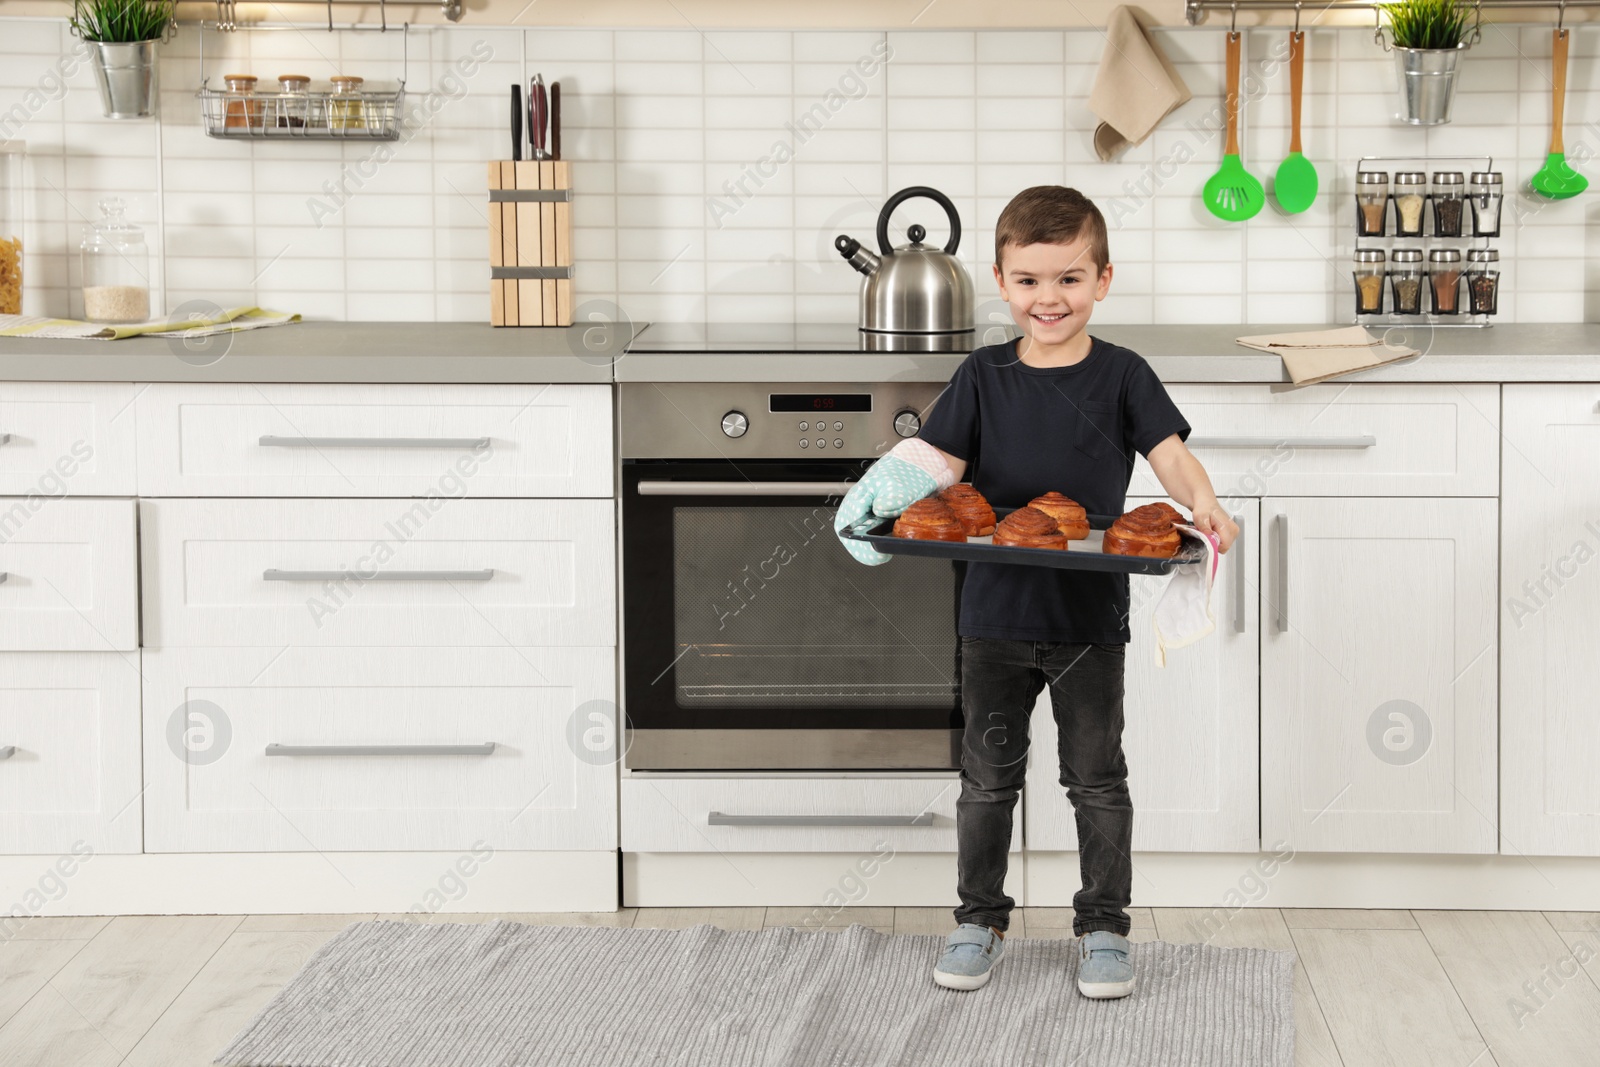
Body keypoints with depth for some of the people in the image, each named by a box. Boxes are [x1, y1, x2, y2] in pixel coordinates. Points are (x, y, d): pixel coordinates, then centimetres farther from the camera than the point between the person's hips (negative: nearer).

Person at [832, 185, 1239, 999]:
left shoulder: (1121, 376, -2)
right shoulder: (983, 377, 2)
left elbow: (1170, 453, -11)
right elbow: (937, 463, -3)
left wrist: (1202, 503, -31)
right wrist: (881, 503, -22)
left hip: (1090, 618, -2)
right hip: (996, 615, 2)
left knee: (1097, 777, 7)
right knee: (988, 774, 11)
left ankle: (1103, 926, 19)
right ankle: (979, 918, 24)